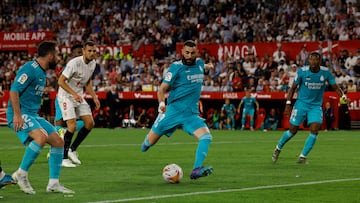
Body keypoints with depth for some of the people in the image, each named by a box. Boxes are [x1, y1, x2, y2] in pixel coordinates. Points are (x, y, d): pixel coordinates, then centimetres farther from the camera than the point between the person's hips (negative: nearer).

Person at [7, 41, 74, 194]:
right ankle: (21, 174, -17)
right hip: (20, 114, -10)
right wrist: (17, 115, -26)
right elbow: (14, 91, -21)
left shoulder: (42, 72, 16)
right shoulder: (30, 69, -14)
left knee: (58, 141, 3)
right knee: (41, 136, -32)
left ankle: (53, 184, 6)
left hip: (33, 115, 10)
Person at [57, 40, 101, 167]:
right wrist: (74, 94, -30)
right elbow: (61, 81, -22)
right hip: (66, 96, -8)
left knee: (90, 123, -2)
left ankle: (73, 149, 13)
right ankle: (64, 158, -8)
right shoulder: (74, 63, -23)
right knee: (72, 126, -18)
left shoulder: (93, 63, 1)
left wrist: (94, 97, 9)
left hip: (79, 96, 8)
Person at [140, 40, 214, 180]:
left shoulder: (199, 63, 9)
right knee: (150, 142, 2)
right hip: (173, 110, -4)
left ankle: (196, 170, -27)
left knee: (206, 137, -21)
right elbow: (162, 88, -12)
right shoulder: (176, 67, -7)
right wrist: (161, 103, -27)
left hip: (191, 113, 4)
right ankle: (146, 143, 40)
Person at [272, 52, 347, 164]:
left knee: (314, 130, -17)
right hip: (301, 104, -1)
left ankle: (303, 156, -7)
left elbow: (335, 87, 1)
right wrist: (288, 103, -7)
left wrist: (343, 96, -18)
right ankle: (278, 148, 26)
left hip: (316, 106, 1)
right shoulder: (302, 71, -11)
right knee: (292, 130, 0)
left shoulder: (326, 72, -7)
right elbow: (293, 87, -1)